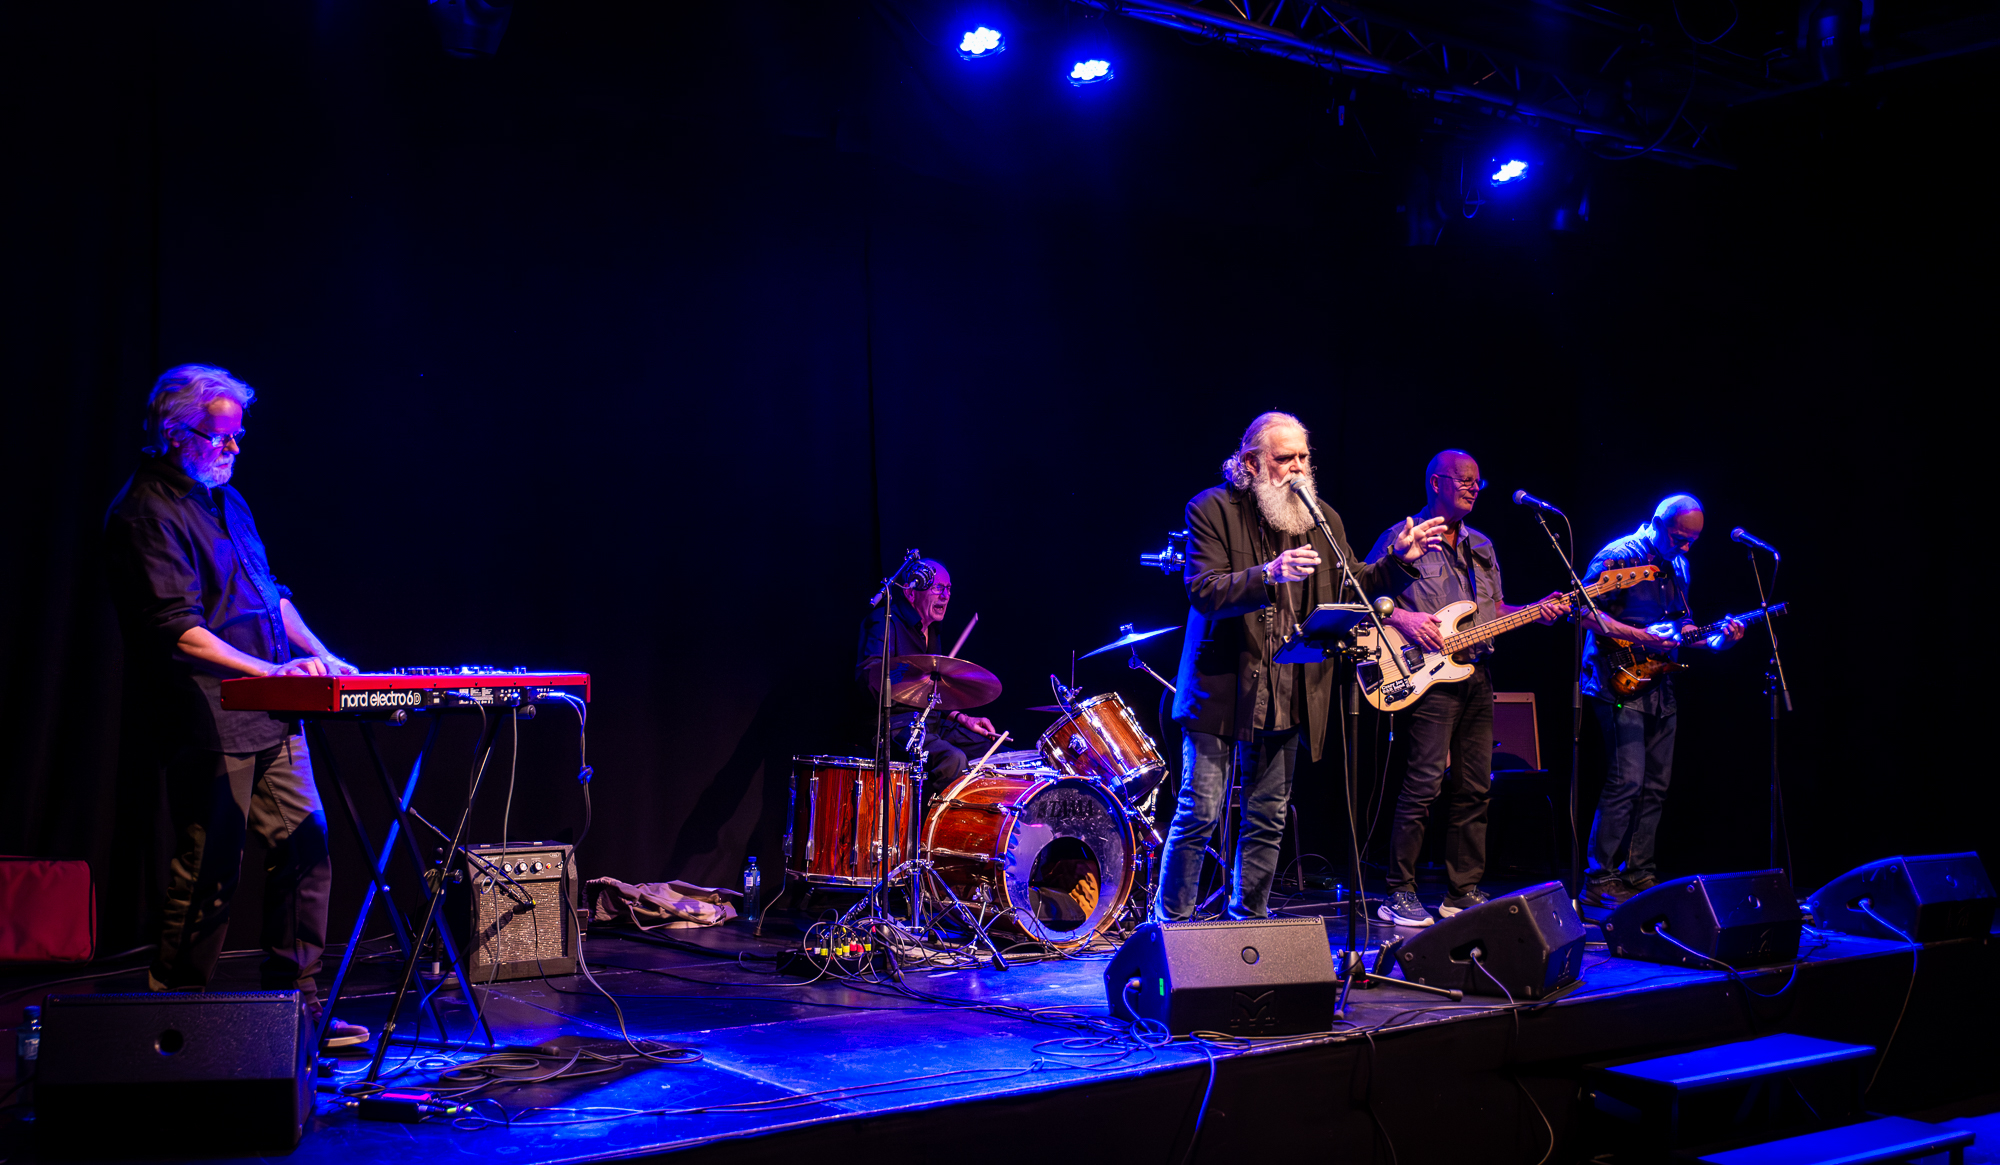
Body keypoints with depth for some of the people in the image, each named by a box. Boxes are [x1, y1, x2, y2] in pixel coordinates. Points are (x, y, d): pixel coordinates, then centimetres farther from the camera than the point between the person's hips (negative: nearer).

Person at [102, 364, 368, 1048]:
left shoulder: (225, 498, 18)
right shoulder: (144, 515, -10)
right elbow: (178, 630, -19)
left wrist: (320, 656, 12)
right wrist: (269, 671, -24)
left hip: (271, 719, 9)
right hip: (208, 726, -8)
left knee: (305, 850, 6)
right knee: (208, 877, -3)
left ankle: (296, 1004, 15)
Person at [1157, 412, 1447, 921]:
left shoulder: (1321, 519, 10)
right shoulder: (1213, 509, -7)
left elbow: (1353, 585, 12)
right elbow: (1202, 592, -17)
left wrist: (1400, 559, -4)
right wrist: (1268, 575, -31)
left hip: (1286, 697, 5)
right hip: (1221, 689, -5)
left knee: (1268, 818, 11)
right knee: (1199, 815, -4)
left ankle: (1249, 922, 24)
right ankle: (1170, 923, 10)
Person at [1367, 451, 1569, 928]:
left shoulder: (1482, 547, 21)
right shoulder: (1401, 539, 0)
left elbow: (1494, 611, 23)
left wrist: (1535, 611, 6)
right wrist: (1402, 619, -17)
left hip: (1477, 677, 7)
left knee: (1474, 789, 7)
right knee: (1424, 784, -13)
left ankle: (1463, 892, 15)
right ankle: (1399, 894, -7)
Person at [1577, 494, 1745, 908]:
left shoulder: (1677, 567, 16)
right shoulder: (1617, 558, -10)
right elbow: (1585, 611, -16)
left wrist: (1717, 638, 4)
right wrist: (1642, 638, -20)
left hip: (1660, 689, 8)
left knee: (1656, 786, 9)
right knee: (1627, 781, -14)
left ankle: (1639, 874, 17)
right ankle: (1600, 881, -10)